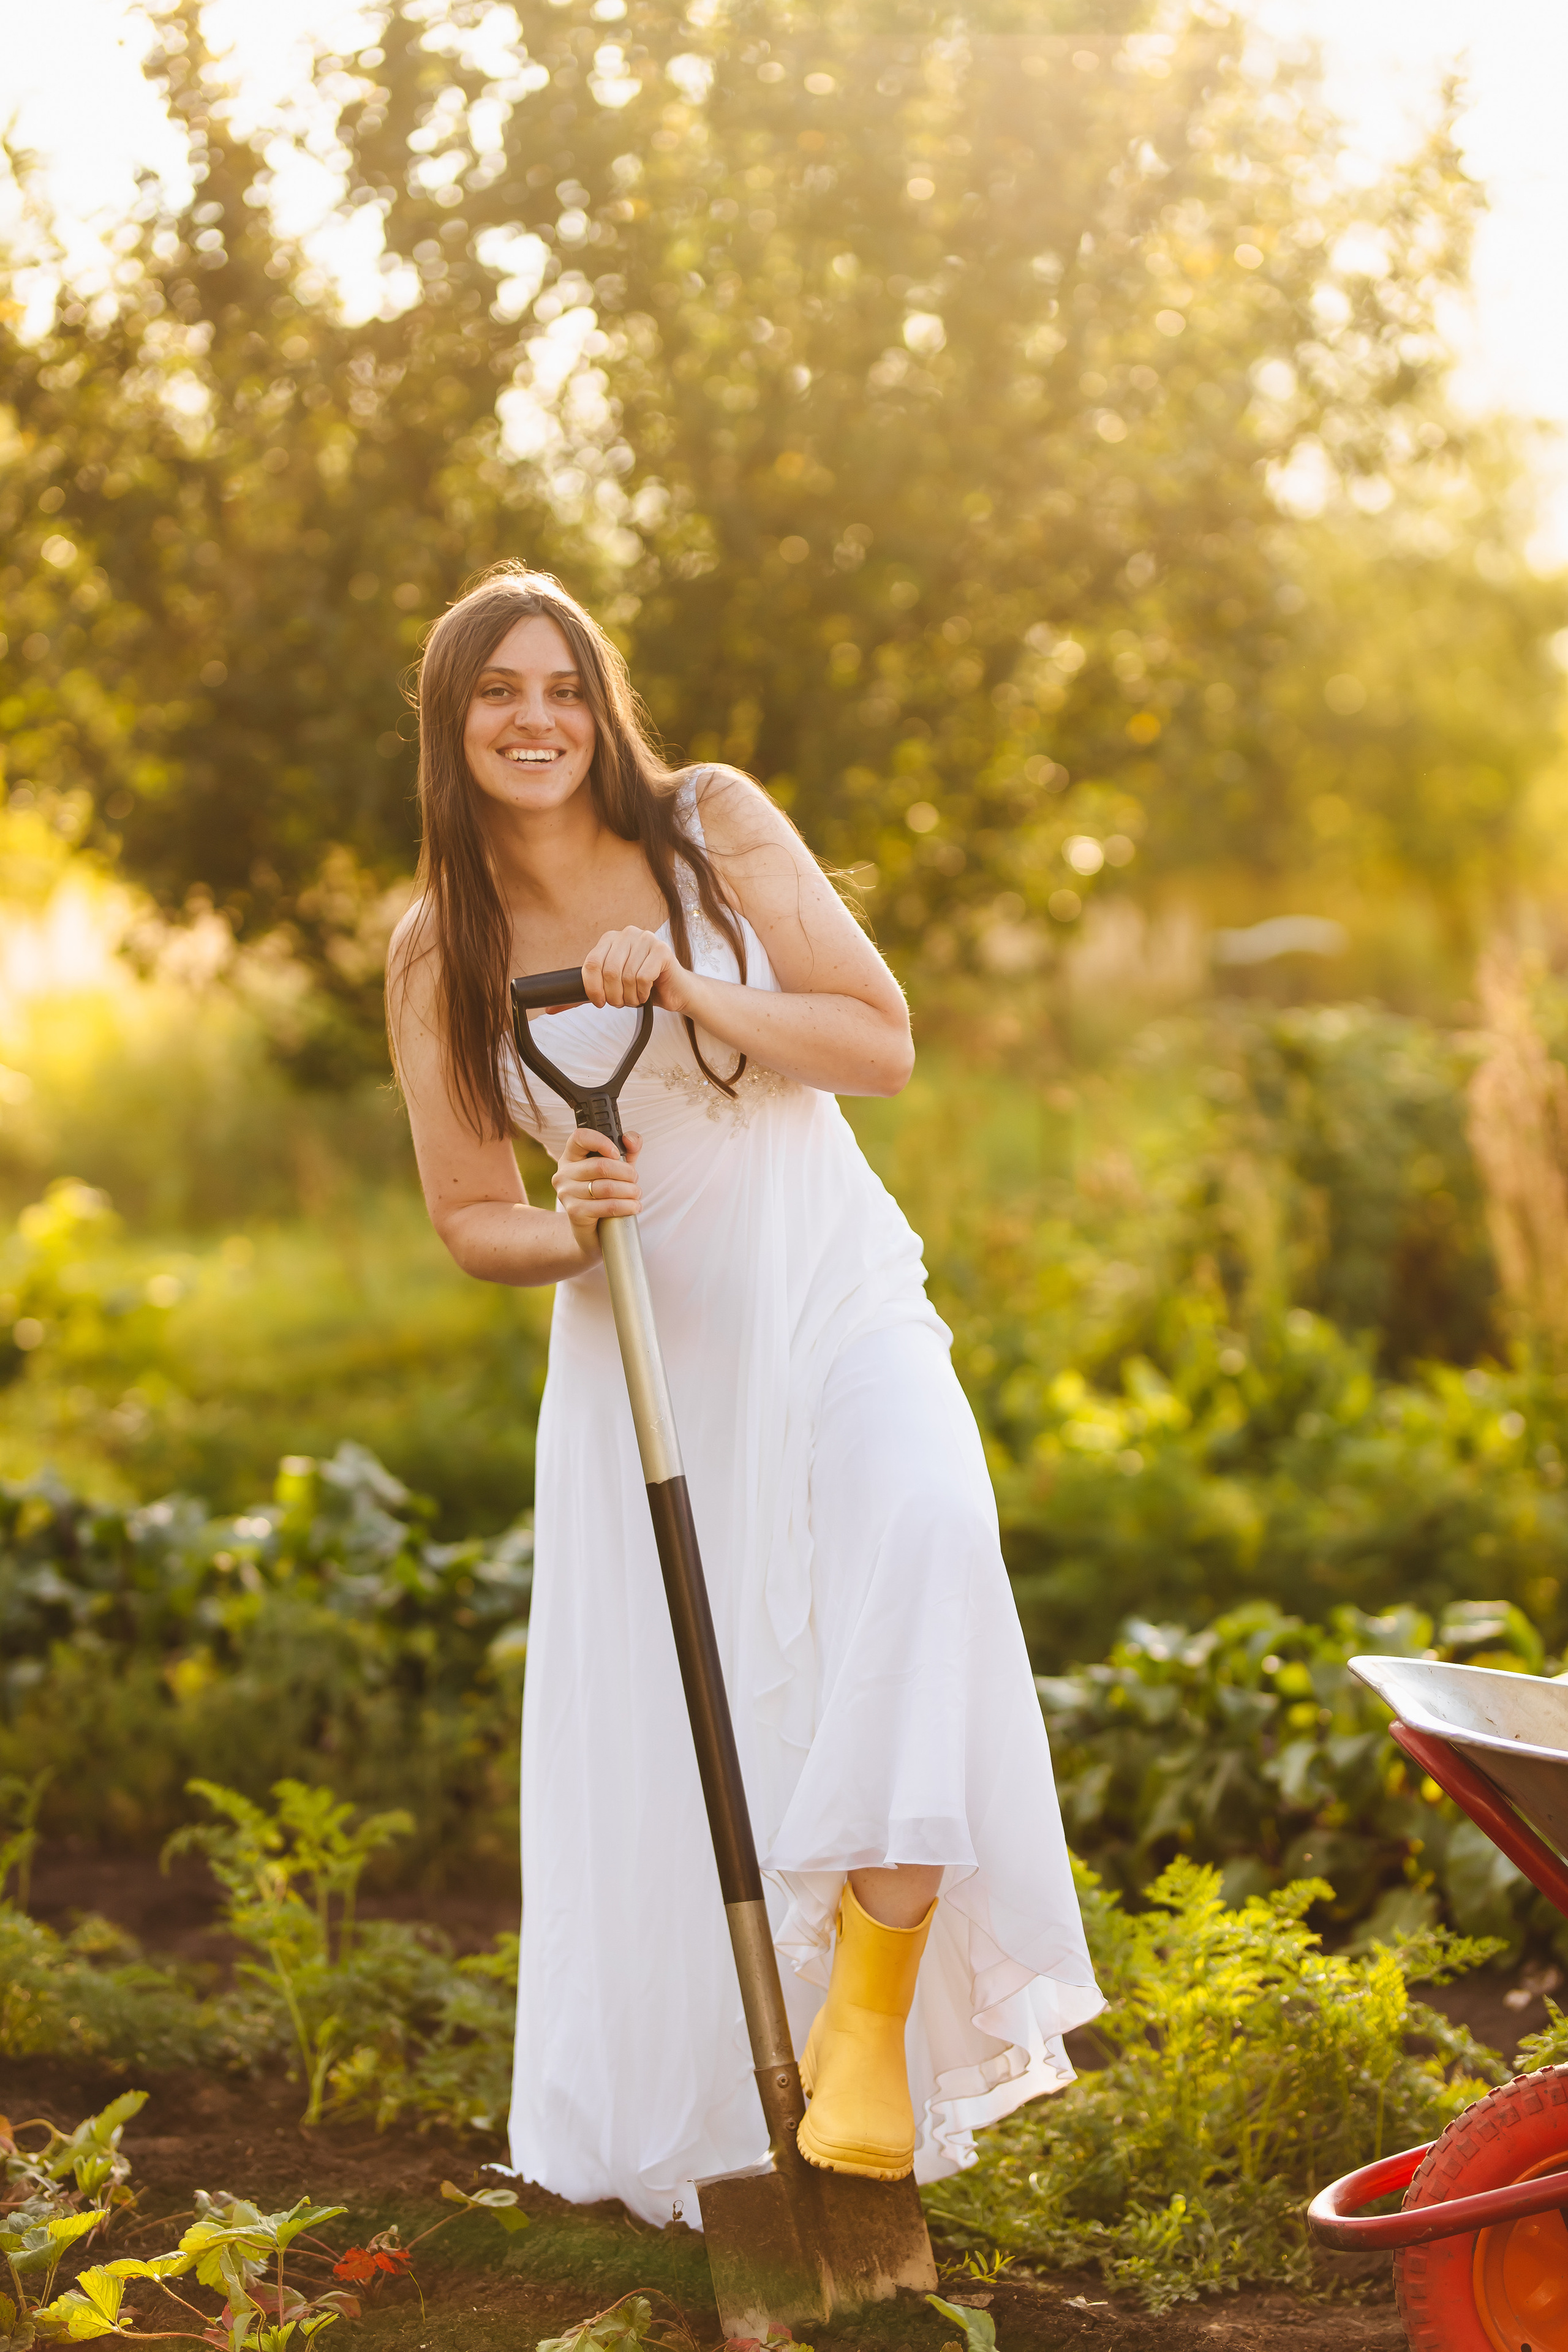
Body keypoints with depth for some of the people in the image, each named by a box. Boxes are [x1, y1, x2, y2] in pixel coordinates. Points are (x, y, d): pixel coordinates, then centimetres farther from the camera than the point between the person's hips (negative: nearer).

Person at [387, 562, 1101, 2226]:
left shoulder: (715, 827, -4)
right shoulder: (439, 953, 0)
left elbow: (884, 1046, -6)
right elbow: (469, 1219, 6)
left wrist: (688, 994, -20)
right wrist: (565, 1229, -17)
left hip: (831, 1298, -1)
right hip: (641, 1351, 2)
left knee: (920, 1537, -31)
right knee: (660, 1742, 0)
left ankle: (872, 2019, -27)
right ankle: (686, 2116, 21)